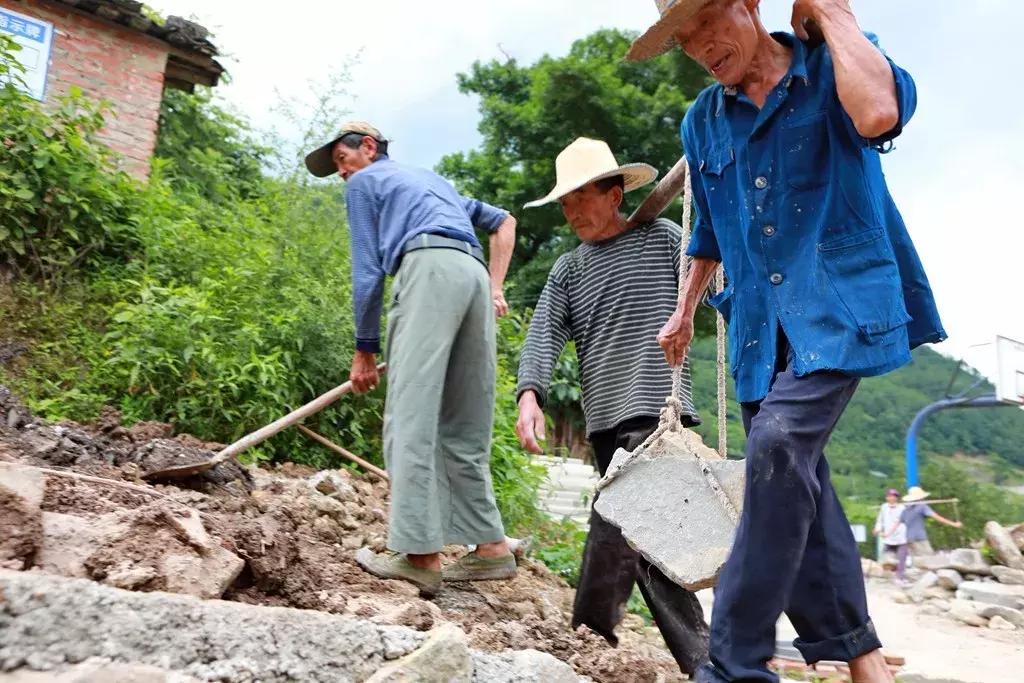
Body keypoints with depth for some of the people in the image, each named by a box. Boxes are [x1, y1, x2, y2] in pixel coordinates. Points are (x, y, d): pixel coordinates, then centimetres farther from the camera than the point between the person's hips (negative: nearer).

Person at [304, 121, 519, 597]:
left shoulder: (364, 182, 19)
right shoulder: (432, 179, 39)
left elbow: (367, 270, 10)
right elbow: (504, 221, 35)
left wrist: (364, 348, 13)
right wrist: (495, 287, 25)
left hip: (430, 267, -7)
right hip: (476, 274, 7)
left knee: (411, 417, -13)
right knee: (463, 428, 8)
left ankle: (421, 553, -20)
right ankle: (490, 546, 5)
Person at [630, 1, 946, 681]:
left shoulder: (835, 66, -1)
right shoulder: (702, 122, 12)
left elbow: (878, 114, -27)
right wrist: (684, 312, 30)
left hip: (840, 303, -6)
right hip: (761, 323, 6)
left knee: (780, 444, -24)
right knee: (795, 476, 5)